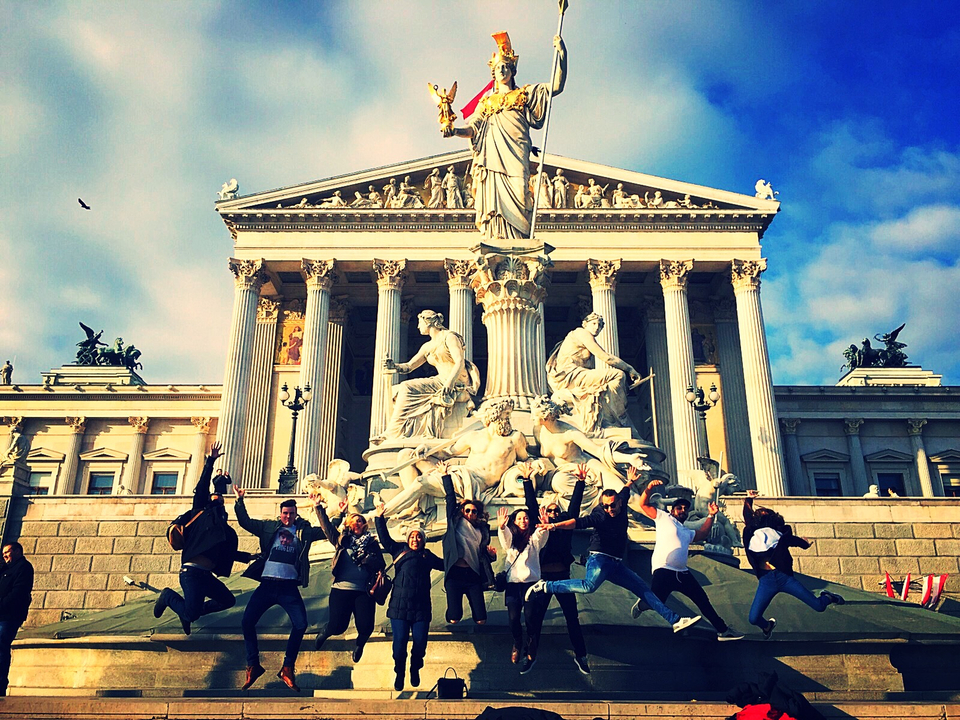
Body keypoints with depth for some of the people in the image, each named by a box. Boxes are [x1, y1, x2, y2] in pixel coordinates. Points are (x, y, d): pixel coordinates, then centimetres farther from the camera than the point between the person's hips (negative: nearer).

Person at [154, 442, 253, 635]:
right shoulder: (200, 511, 6)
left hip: (206, 575, 8)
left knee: (228, 600, 10)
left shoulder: (223, 528, 24)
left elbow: (229, 552, 30)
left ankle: (187, 612, 21)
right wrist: (210, 461, -7)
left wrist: (247, 556, 30)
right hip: (192, 572, -8)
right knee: (192, 614, -18)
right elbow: (201, 488, -5)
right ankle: (168, 596, 12)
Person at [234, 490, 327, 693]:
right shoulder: (269, 527, 12)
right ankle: (253, 666, 13)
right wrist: (240, 501, 3)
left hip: (289, 587, -1)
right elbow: (245, 522, 10)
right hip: (267, 585, 1)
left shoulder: (304, 530, 11)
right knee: (247, 622, -6)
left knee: (300, 625, -13)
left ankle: (287, 669, 4)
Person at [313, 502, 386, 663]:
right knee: (337, 627, -3)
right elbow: (326, 526, 3)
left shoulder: (371, 542, 9)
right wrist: (319, 507, -1)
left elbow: (381, 565, 1)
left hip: (363, 592, 0)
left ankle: (359, 644, 27)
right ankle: (324, 633, 37)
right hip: (341, 589, 0)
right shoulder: (342, 541, 10)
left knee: (366, 627, -10)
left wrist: (366, 558, -14)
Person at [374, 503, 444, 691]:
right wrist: (379, 518, 2)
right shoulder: (400, 550, 14)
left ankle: (415, 669, 24)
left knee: (420, 642, -2)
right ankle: (399, 673, 16)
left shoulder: (428, 556, 19)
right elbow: (385, 538, 9)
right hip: (400, 605, -1)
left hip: (421, 607, 2)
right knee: (400, 642, -5)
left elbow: (445, 564, 27)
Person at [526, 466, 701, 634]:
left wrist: (630, 482, 47)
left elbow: (624, 493, 30)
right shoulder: (601, 516, -14)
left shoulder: (621, 509, 8)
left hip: (616, 564, 8)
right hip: (599, 559, -8)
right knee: (590, 586, -33)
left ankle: (674, 620, 10)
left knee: (643, 588, 5)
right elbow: (579, 522, -28)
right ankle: (545, 586, -24)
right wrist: (556, 525, -41)